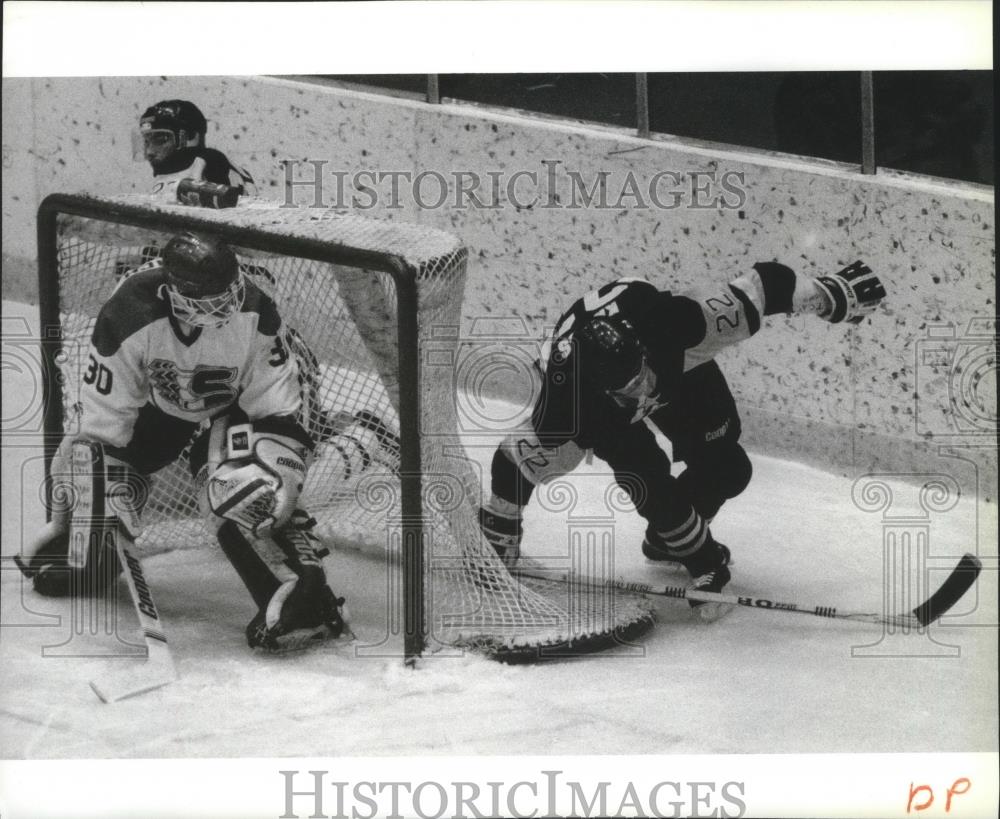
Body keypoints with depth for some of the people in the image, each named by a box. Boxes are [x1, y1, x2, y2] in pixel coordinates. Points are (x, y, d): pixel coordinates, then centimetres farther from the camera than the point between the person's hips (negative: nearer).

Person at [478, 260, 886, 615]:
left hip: (676, 362, 2)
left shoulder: (677, 321, -43)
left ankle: (667, 536, 25)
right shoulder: (568, 387, -41)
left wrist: (830, 293, -26)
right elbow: (522, 457, -28)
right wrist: (498, 538, -21)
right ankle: (702, 560, 1)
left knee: (726, 469, -2)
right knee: (644, 472, -23)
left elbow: (760, 288, -33)